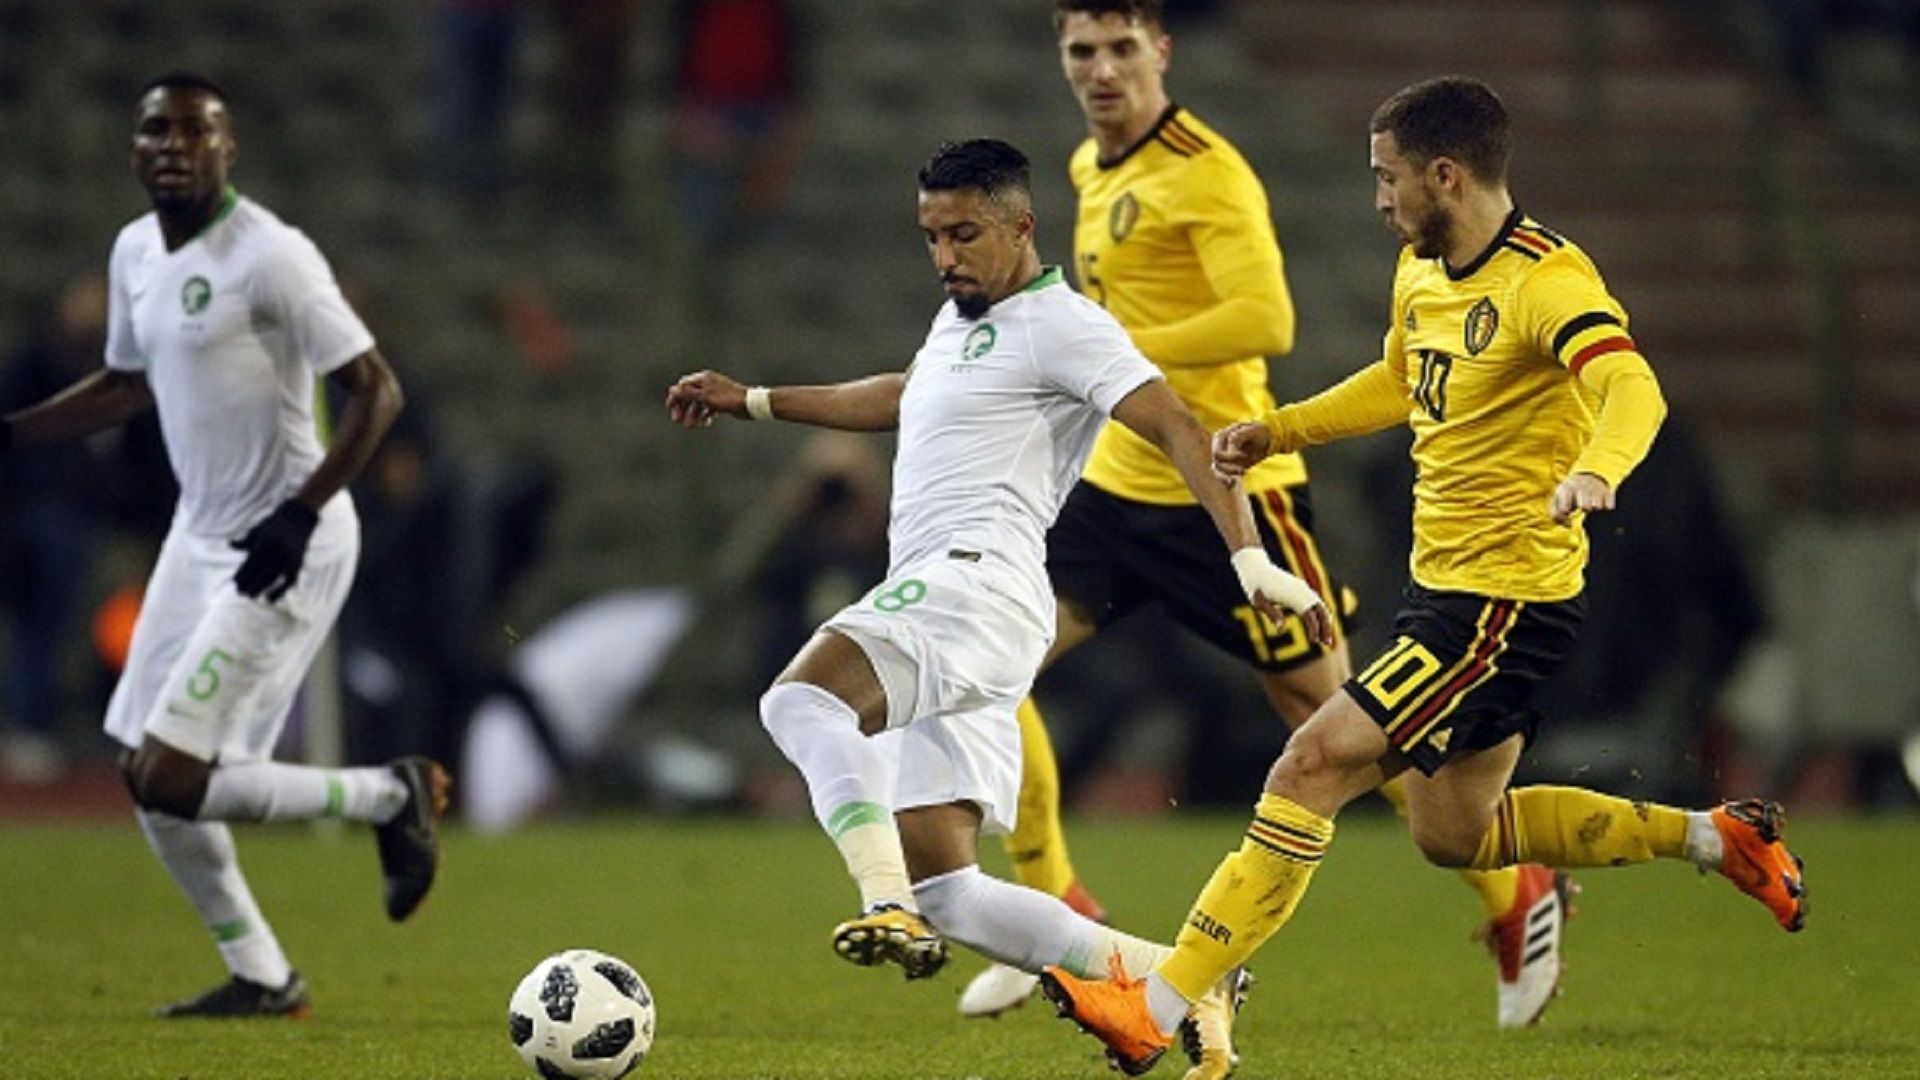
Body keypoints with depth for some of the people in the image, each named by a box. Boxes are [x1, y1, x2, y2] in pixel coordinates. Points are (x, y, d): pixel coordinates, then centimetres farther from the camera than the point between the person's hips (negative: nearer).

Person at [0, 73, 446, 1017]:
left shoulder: (270, 256, -18)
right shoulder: (135, 253, 8)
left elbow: (376, 390, -18)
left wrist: (300, 514, -26)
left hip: (285, 547, -9)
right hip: (200, 536, 9)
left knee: (172, 778, -14)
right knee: (148, 776, 8)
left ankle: (388, 796, 4)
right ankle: (261, 977, 21)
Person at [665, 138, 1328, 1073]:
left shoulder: (1058, 325, -3)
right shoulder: (963, 320, 26)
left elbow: (1176, 428, -14)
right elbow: (900, 399, 47)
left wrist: (1249, 558, -26)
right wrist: (754, 401, 51)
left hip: (976, 581, -10)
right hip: (931, 602, 10)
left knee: (801, 700, -34)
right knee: (947, 894, 1)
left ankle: (891, 908, -46)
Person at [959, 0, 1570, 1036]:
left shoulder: (1205, 174, -15)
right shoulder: (1090, 170, 12)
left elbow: (1265, 320, -26)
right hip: (1115, 484, 8)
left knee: (1328, 716, 0)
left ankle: (1518, 899, 17)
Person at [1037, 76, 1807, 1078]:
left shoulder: (1545, 280, -21)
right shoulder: (1422, 272, 7)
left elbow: (1632, 389, -38)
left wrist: (1592, 473, -58)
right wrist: (1276, 430, 20)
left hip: (1503, 598, -10)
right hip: (1442, 584, 10)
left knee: (1313, 765, -14)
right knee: (1453, 834, 18)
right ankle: (1714, 837, 28)